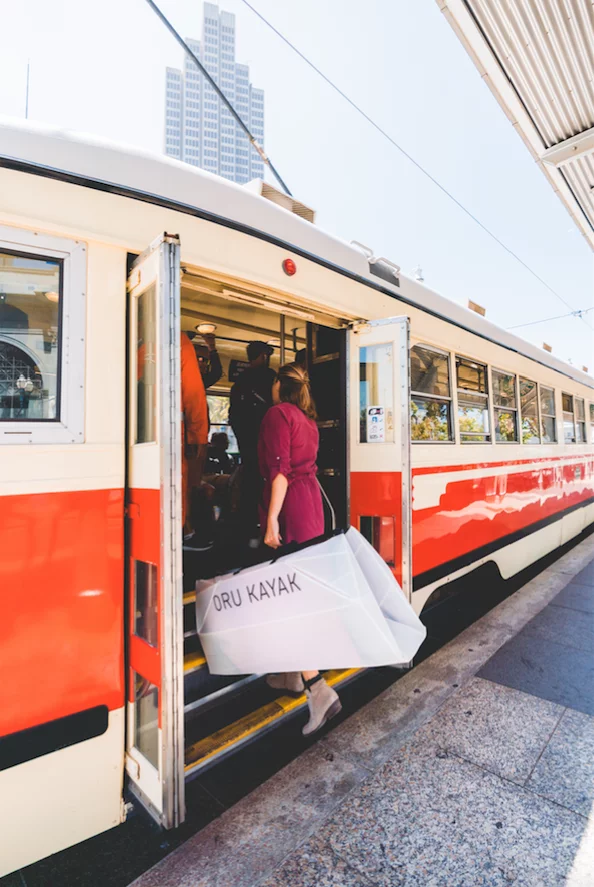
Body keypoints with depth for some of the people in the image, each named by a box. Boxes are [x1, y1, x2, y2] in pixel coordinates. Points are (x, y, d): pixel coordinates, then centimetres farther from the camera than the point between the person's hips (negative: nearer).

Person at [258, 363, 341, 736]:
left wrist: (272, 520, -20)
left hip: (289, 505, -9)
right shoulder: (307, 419, 18)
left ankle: (318, 689, -5)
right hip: (311, 500, 9)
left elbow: (280, 470, -17)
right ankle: (295, 674, 30)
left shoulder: (278, 414, -7)